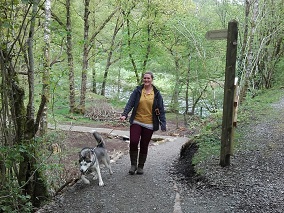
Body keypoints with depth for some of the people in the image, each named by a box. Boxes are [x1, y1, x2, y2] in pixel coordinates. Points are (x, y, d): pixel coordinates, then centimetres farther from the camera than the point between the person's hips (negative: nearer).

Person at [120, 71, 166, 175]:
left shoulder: (157, 94, 2)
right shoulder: (137, 91, 2)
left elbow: (161, 110, 3)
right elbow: (130, 103, -5)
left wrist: (163, 125, -3)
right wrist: (124, 114, -21)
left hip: (149, 124, 0)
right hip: (136, 122, 0)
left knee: (144, 146, 7)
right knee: (133, 142, -13)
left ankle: (140, 166, 24)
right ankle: (133, 165, 7)